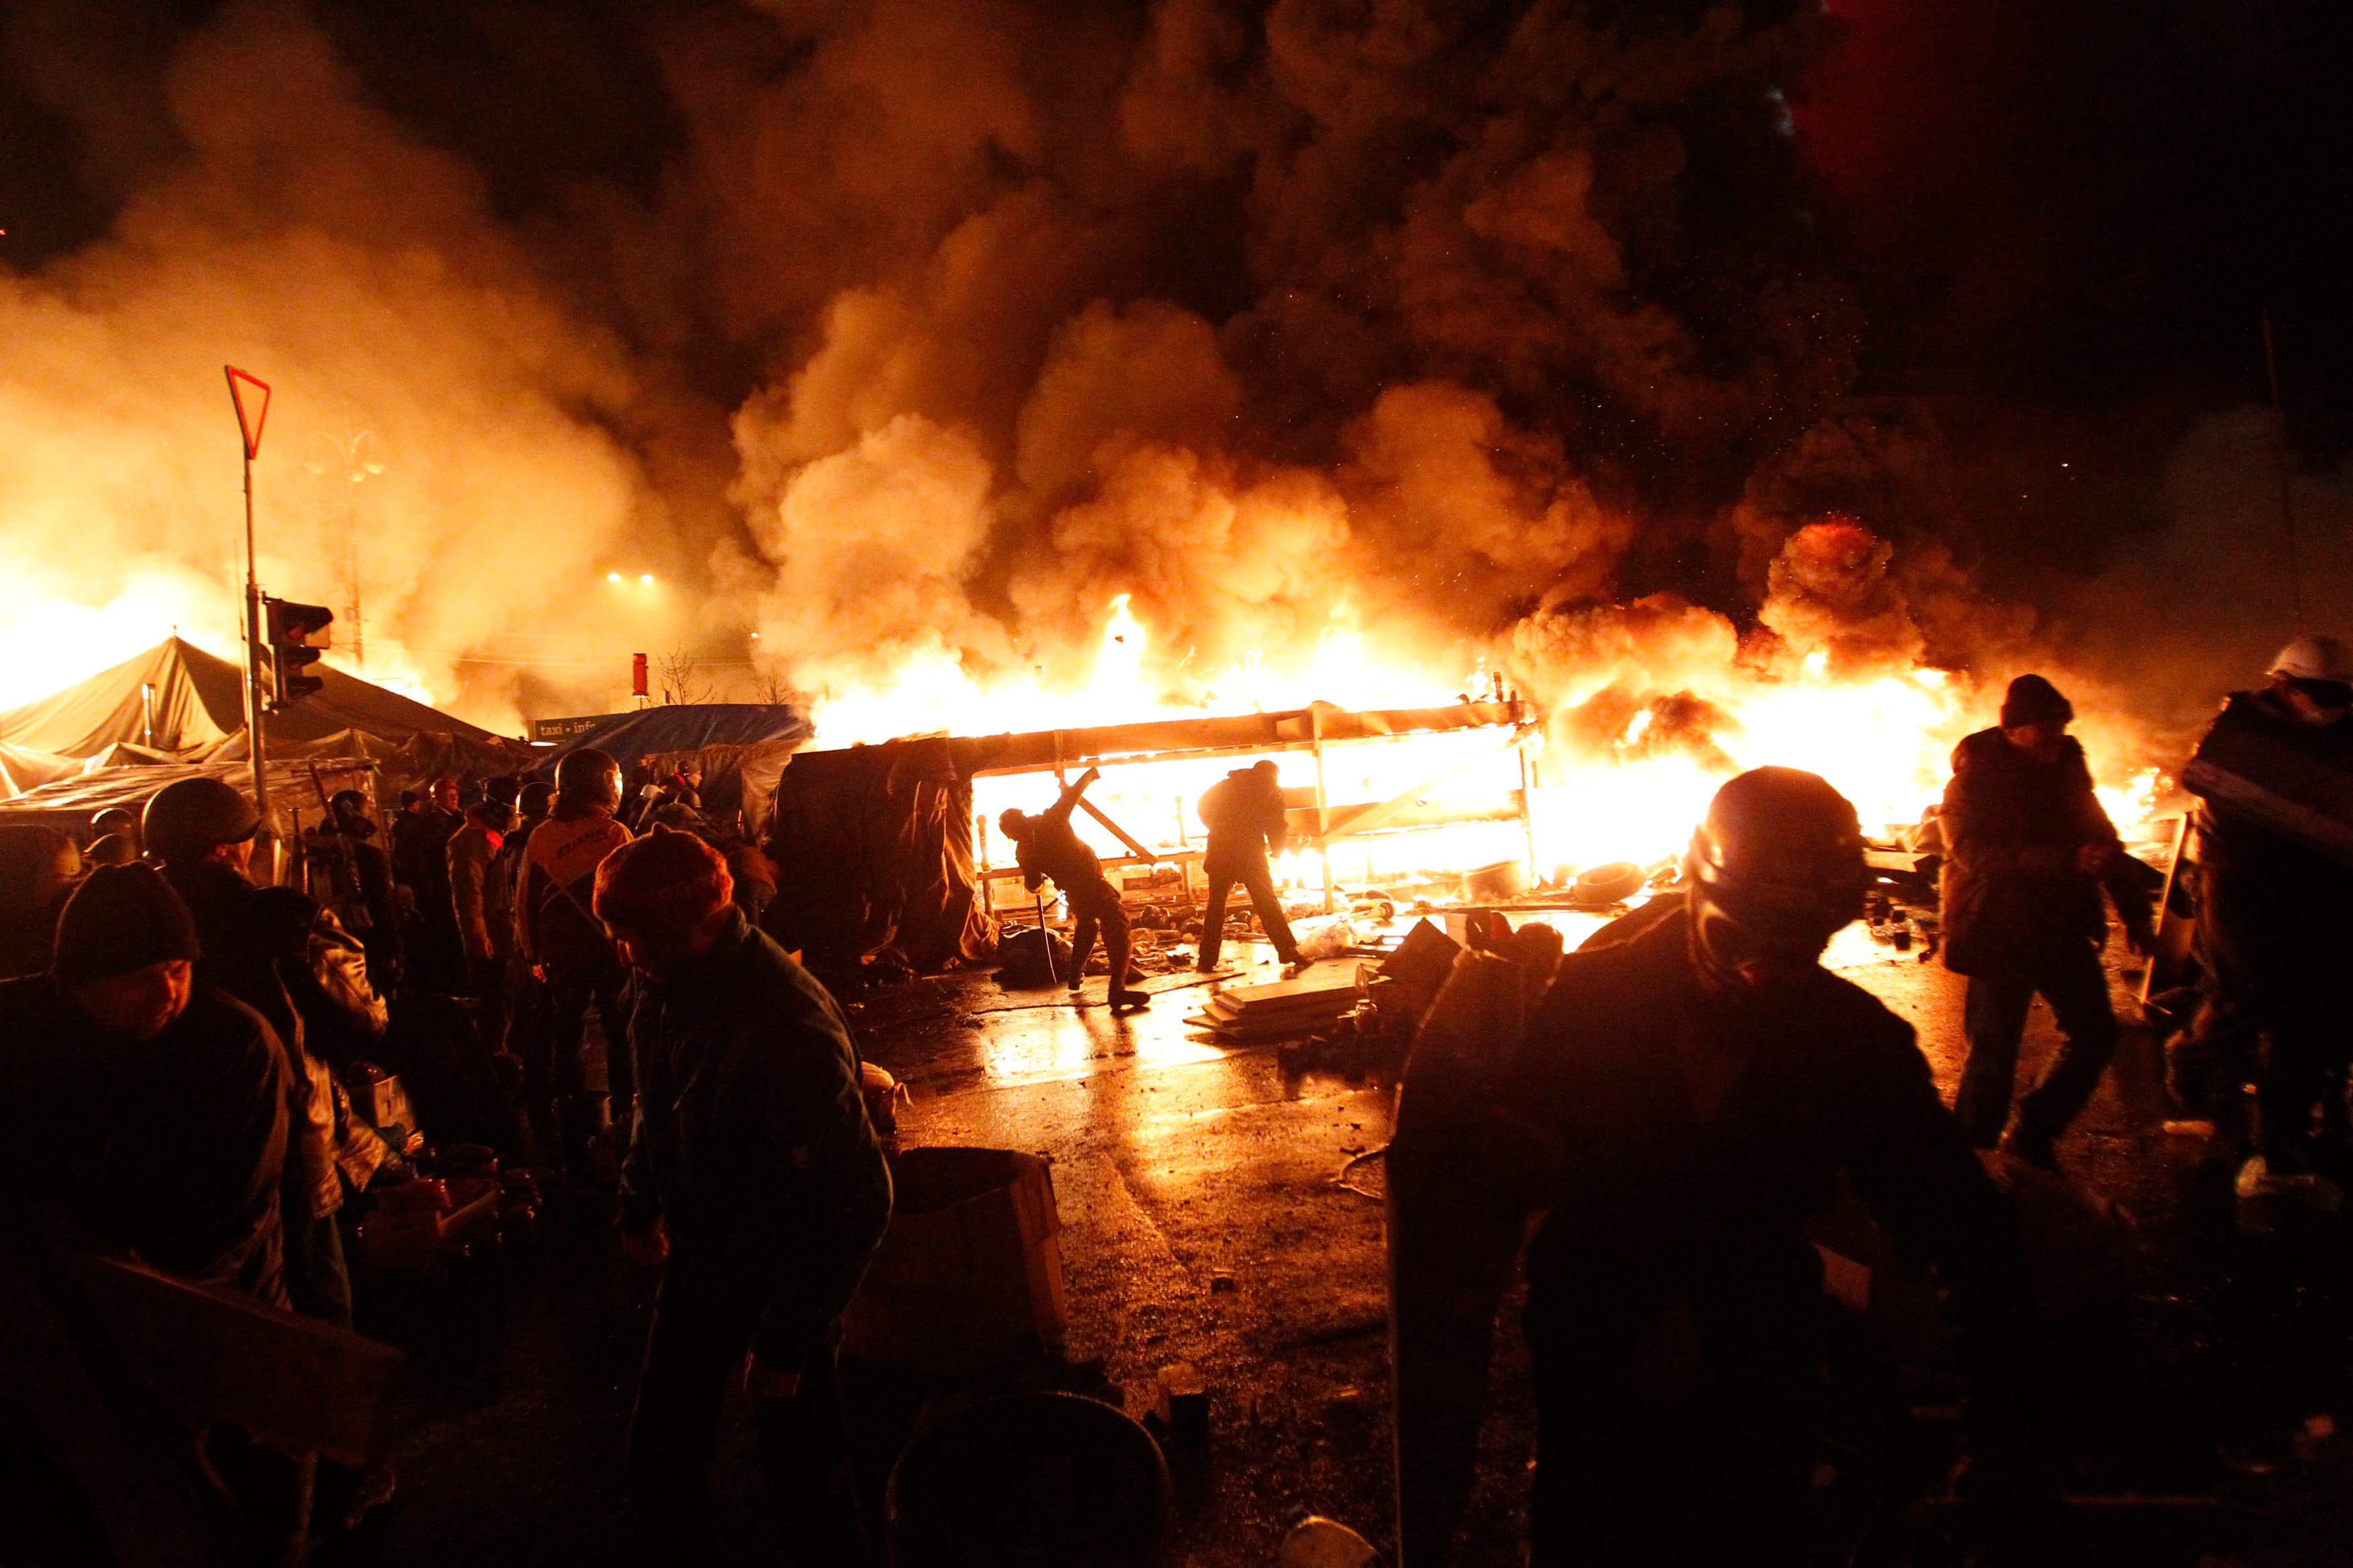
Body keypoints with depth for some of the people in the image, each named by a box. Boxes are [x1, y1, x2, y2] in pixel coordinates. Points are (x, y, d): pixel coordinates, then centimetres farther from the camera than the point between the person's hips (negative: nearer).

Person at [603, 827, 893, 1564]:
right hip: (700, 1257, 7)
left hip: (780, 1279, -7)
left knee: (800, 1475, 9)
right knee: (660, 1454, 18)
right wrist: (641, 1203, 23)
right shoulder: (670, 988, -7)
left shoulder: (789, 1030, -33)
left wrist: (788, 1340, -23)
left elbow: (853, 1200, -29)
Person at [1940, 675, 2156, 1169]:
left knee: (2097, 1033, 10)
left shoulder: (2066, 764, 7)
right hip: (1999, 935, -7)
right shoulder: (1976, 775, -12)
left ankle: (2034, 1136, 26)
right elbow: (1976, 854, -26)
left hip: (2062, 928, 7)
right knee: (1994, 1054, -3)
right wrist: (2068, 860, -33)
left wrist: (2136, 912, 14)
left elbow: (2101, 837, 17)